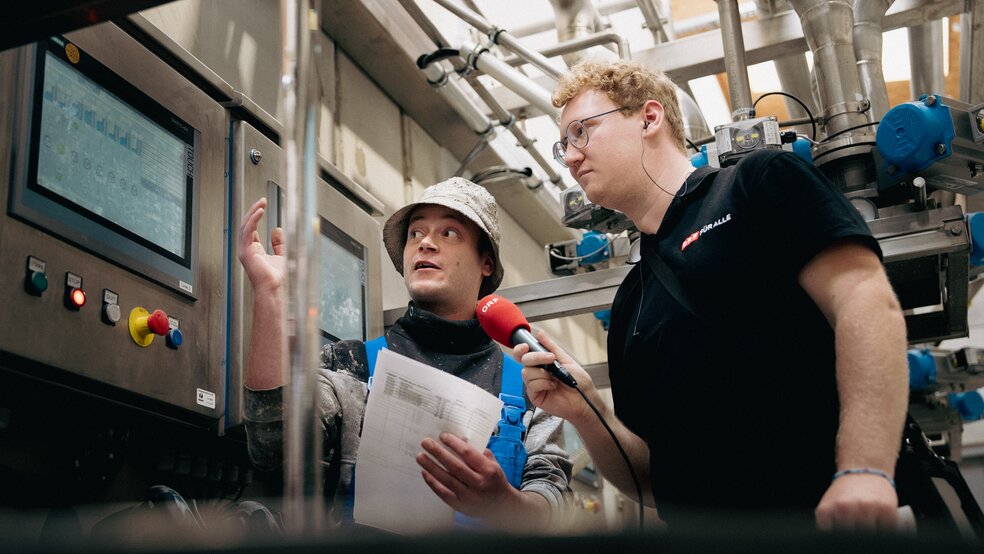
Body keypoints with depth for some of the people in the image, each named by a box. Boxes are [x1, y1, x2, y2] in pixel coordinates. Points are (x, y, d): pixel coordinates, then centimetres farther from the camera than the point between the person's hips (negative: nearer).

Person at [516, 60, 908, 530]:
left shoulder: (759, 183, 4)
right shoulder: (627, 306, 18)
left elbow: (865, 301, -9)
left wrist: (865, 471, -19)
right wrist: (586, 415, -1)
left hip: (827, 512, -4)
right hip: (697, 527, 5)